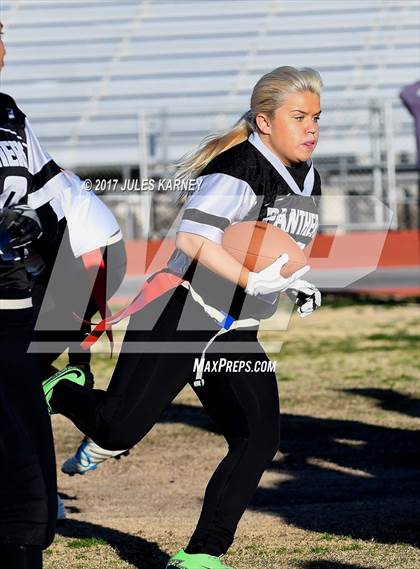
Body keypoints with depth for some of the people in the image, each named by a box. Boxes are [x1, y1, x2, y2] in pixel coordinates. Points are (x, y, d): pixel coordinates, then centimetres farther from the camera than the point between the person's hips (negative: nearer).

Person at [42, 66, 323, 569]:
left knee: (259, 440, -9)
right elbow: (192, 237, -25)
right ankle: (62, 392, 24)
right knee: (119, 430, -10)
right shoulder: (239, 168, -15)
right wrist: (252, 280, -30)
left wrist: (297, 286, 6)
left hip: (236, 335, 8)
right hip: (178, 317, -8)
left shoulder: (309, 181, 13)